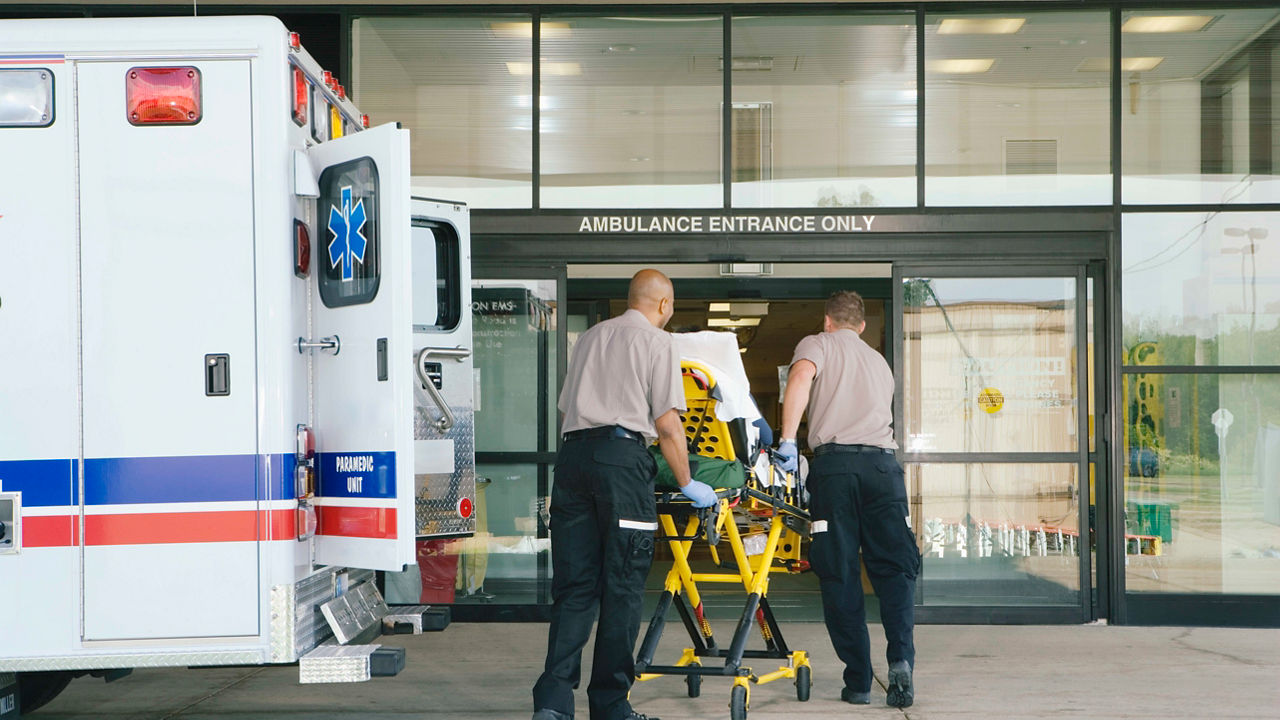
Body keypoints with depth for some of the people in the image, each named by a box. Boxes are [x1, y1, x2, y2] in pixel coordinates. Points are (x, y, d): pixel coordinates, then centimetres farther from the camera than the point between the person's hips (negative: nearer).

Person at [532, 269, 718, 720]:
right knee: (621, 587, 2)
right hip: (622, 455, -5)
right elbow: (667, 424, -1)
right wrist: (687, 485, 9)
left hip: (573, 451, 5)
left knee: (572, 586, 4)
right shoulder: (657, 341, 6)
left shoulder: (589, 337, 23)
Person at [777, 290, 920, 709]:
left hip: (835, 460, -3)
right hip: (883, 461, 3)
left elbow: (800, 378, -8)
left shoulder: (818, 344, 14)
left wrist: (787, 440, -13)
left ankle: (858, 681, 1)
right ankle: (901, 658, -18)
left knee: (840, 575, 1)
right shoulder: (879, 362, 29)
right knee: (894, 568, 4)